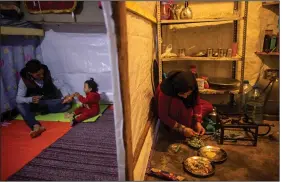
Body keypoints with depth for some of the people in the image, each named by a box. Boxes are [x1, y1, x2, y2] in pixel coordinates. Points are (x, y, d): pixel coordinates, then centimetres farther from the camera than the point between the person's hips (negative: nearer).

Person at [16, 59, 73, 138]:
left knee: (68, 103, -27)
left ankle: (37, 109, -23)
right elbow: (18, 98, -19)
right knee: (20, 105, -30)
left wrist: (67, 95, -34)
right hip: (34, 104, 0)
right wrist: (31, 99, -41)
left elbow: (61, 85, -13)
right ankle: (36, 126, -50)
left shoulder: (47, 74, -12)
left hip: (52, 103, 0)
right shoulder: (24, 79, -14)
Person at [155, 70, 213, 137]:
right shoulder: (164, 92, -38)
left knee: (209, 107, -6)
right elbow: (163, 116, -30)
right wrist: (183, 129, -33)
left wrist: (198, 122, -26)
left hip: (184, 104, 5)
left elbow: (196, 103, -14)